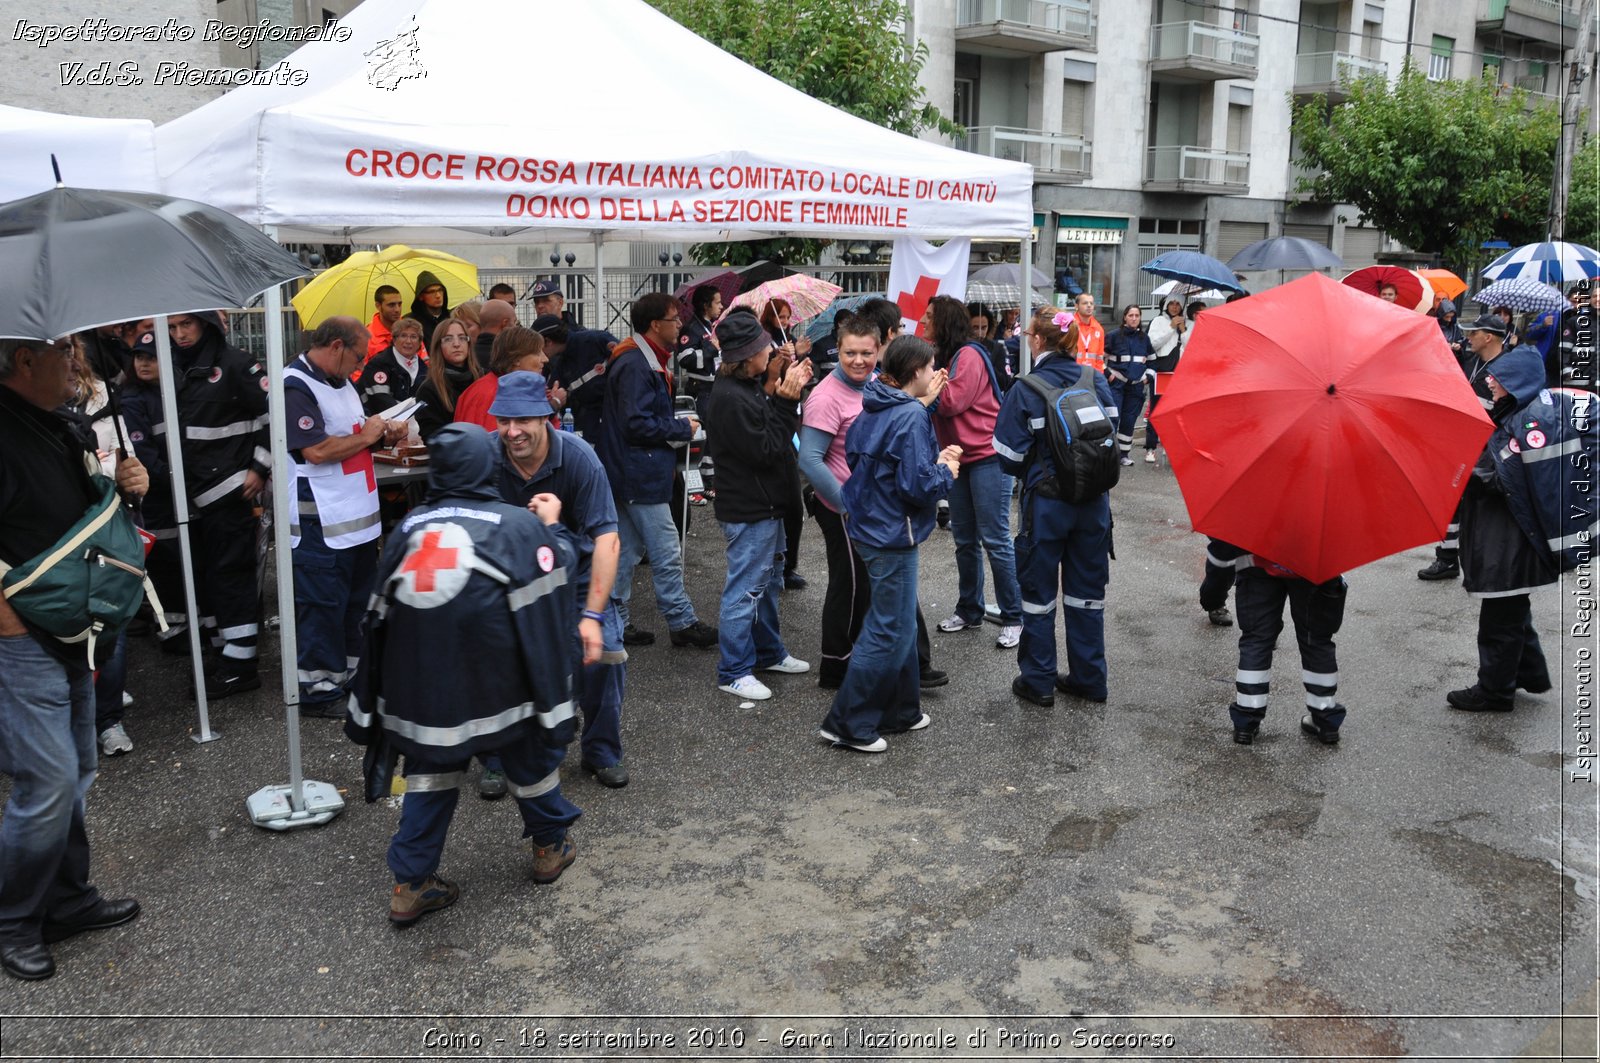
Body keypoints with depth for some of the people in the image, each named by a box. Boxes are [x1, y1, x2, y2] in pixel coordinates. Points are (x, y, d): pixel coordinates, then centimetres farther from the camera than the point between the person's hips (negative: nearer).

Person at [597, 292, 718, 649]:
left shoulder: (644, 359, 14)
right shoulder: (636, 365, -19)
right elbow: (637, 424, -23)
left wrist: (676, 426, 6)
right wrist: (682, 429, -13)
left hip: (630, 472, 11)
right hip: (641, 474, -11)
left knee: (627, 549, 14)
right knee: (667, 552, -2)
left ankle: (615, 622, 22)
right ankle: (683, 623, 7)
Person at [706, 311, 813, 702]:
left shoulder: (746, 387, 6)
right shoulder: (731, 398, -24)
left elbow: (767, 431, 13)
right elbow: (766, 451, -23)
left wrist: (787, 393, 1)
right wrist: (786, 401, -20)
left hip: (765, 505, 11)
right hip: (749, 511, -11)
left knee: (769, 581, 22)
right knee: (745, 589, -1)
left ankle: (769, 653, 37)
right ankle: (733, 672, 10)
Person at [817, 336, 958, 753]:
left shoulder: (875, 407, 5)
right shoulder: (912, 417, -20)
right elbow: (919, 486, -25)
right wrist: (946, 471, -5)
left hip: (869, 526, 9)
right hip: (893, 535, -9)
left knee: (900, 623, 20)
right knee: (888, 632, 1)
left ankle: (900, 711, 31)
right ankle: (847, 724, 8)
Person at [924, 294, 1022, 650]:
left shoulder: (969, 356, -14)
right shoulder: (941, 357, 12)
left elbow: (950, 402, -21)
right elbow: (936, 403, 9)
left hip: (987, 457, -9)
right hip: (958, 458, 9)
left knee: (995, 539, -6)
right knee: (965, 540, 14)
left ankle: (1014, 617, 2)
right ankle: (969, 610, 25)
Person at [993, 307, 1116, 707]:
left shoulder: (1026, 390, -13)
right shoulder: (1095, 380, 0)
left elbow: (1011, 456, -12)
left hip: (1047, 502, -4)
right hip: (1094, 499, 4)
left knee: (1039, 590, 9)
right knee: (1087, 588, 15)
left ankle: (1038, 681, 17)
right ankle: (1088, 678, 24)